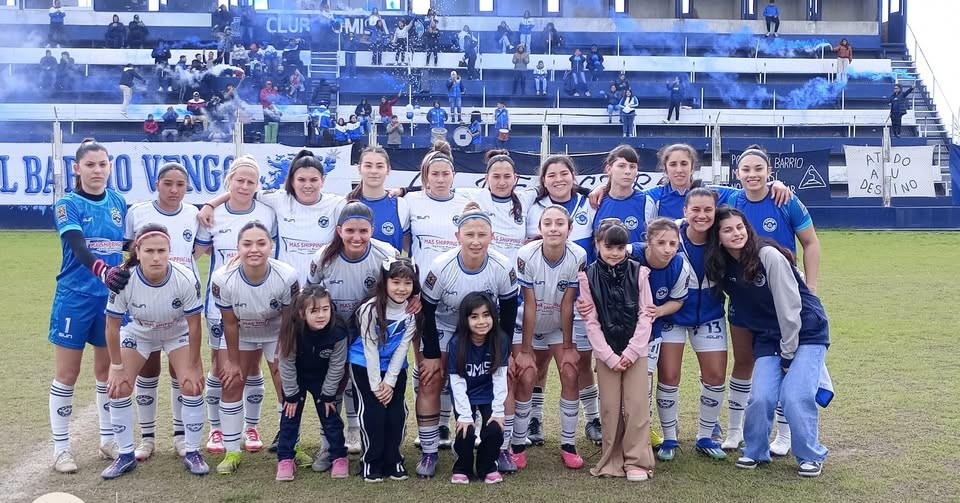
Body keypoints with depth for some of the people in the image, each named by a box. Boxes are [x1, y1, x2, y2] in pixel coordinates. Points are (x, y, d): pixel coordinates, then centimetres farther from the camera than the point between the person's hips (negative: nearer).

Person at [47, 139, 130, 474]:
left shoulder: (118, 202, 5)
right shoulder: (67, 204, -8)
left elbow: (130, 244, 13)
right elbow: (78, 248, -24)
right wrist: (104, 272, -40)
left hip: (113, 297, 4)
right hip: (75, 297, -4)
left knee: (109, 371, 12)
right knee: (67, 375, 4)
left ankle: (109, 440, 25)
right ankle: (61, 447, 15)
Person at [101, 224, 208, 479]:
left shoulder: (186, 279, -34)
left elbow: (194, 326, -20)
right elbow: (112, 327, -18)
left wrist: (193, 366, -14)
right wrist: (117, 368, -11)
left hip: (177, 332, -1)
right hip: (138, 332, 1)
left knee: (192, 386, -14)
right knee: (117, 388, -8)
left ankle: (192, 452, 4)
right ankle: (125, 455, 10)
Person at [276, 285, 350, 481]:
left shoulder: (337, 333, -31)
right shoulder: (292, 331, -32)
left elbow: (336, 366, -17)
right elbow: (287, 364, -19)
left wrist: (328, 394, -10)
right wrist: (291, 395, -12)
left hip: (323, 380, 0)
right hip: (296, 379, 0)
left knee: (330, 416, 4)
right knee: (290, 414, 3)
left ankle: (339, 457, 18)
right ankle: (285, 459, 14)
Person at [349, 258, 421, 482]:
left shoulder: (413, 311, -11)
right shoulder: (371, 309, -21)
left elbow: (402, 348, -9)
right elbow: (370, 348, -17)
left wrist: (389, 382, -12)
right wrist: (376, 385, -15)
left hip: (395, 366, 3)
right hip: (365, 365, -3)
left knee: (397, 412, -1)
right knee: (372, 412, -9)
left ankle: (393, 461, 14)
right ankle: (371, 462, 5)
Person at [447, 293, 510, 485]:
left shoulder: (500, 340, -16)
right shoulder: (456, 344, -20)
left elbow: (500, 379, -13)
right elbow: (457, 383, -17)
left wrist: (498, 411, -16)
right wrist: (465, 415, -20)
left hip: (489, 397, 1)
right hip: (465, 398, -1)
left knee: (494, 430, -17)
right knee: (466, 432, -18)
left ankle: (487, 467, 10)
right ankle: (462, 468, 10)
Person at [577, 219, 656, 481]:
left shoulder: (638, 273, -3)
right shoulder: (588, 277, -5)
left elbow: (645, 316, -4)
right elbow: (591, 322, -5)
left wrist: (632, 351, -11)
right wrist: (609, 356, -11)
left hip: (635, 350, 0)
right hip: (606, 353, 0)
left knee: (637, 405, -2)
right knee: (610, 406, 3)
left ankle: (637, 460, 8)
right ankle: (612, 460, 14)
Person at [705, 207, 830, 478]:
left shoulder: (768, 255, -21)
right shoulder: (723, 266, -4)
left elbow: (789, 306, -19)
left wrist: (788, 353, -14)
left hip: (806, 333, -4)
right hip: (769, 338, 5)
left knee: (795, 395, -15)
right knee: (761, 397, -10)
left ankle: (811, 456, 7)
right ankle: (755, 451, 14)